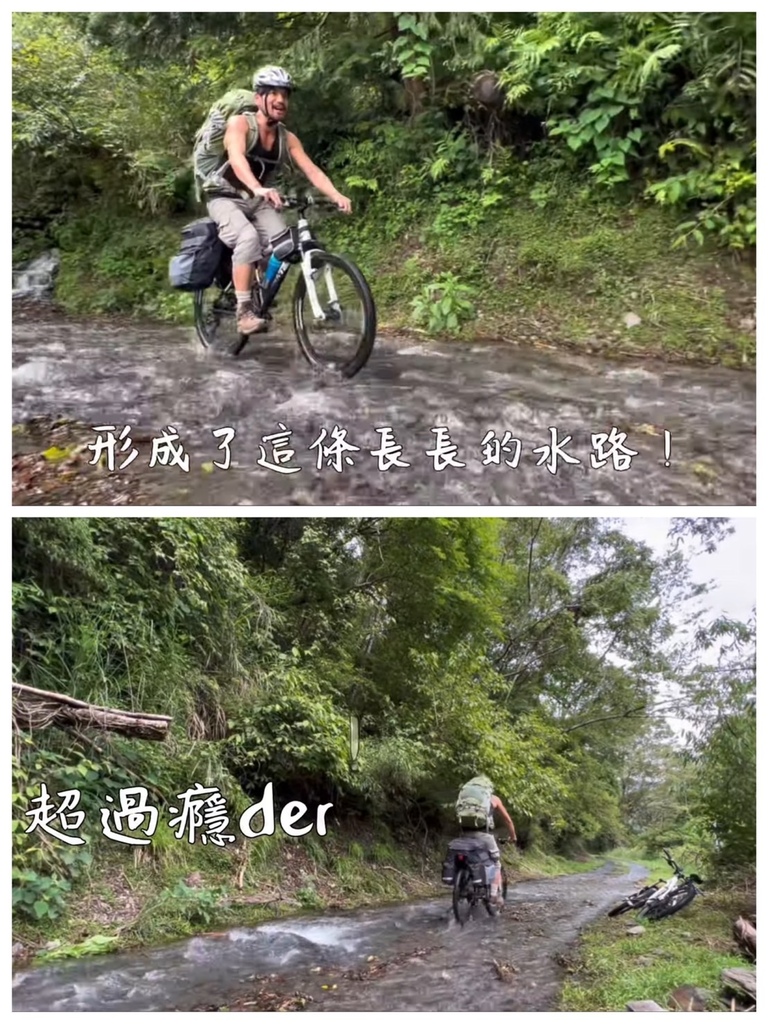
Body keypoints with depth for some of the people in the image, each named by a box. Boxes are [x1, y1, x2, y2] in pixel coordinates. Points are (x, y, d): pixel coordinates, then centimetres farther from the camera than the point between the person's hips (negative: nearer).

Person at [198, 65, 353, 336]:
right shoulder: (240, 123, -17)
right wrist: (259, 188, -54)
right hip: (225, 197, -5)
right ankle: (244, 311, -29)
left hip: (257, 201, 5)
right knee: (248, 237, -33)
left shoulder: (287, 138, -2)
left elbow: (313, 171, -11)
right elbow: (237, 159, -35)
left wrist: (337, 196, -30)